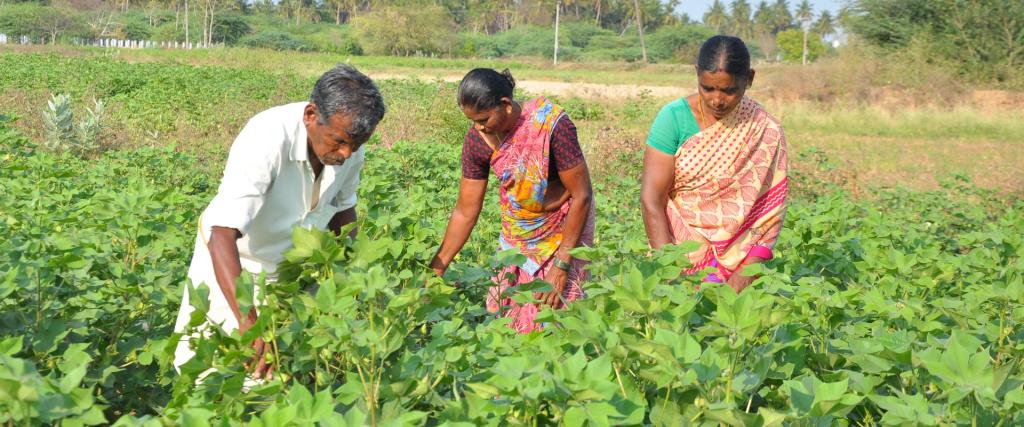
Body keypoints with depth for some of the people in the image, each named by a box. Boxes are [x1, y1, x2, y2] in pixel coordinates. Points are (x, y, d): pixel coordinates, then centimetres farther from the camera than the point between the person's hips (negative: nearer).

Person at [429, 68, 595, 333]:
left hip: (563, 229, -4)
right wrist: (435, 272, -10)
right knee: (502, 312, 3)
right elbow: (465, 212, -7)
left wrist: (561, 267, -21)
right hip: (516, 236, 4)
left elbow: (582, 196, -22)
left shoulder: (552, 125, -29)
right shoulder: (476, 140, -16)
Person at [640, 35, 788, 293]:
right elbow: (651, 200, -13)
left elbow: (769, 212, -5)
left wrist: (747, 272, -18)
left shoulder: (765, 131, -4)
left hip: (736, 259, 1)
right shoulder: (674, 118, -9)